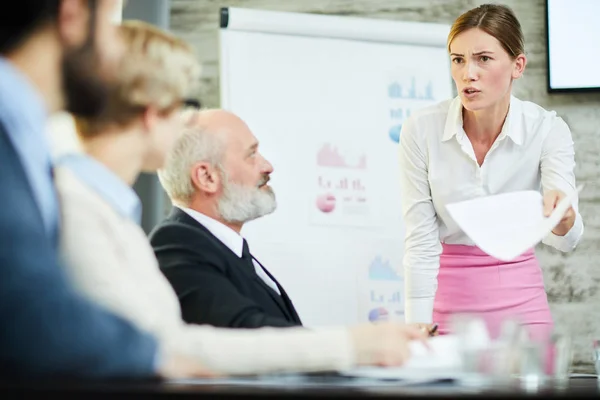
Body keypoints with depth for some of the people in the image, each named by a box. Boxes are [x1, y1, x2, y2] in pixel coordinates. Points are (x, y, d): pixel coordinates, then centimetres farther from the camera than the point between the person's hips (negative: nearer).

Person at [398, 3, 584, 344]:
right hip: (449, 301, 0)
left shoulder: (547, 130, -12)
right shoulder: (422, 130, -13)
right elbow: (421, 242, -10)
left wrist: (563, 215, -46)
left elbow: (566, 240, -23)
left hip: (520, 301, 1)